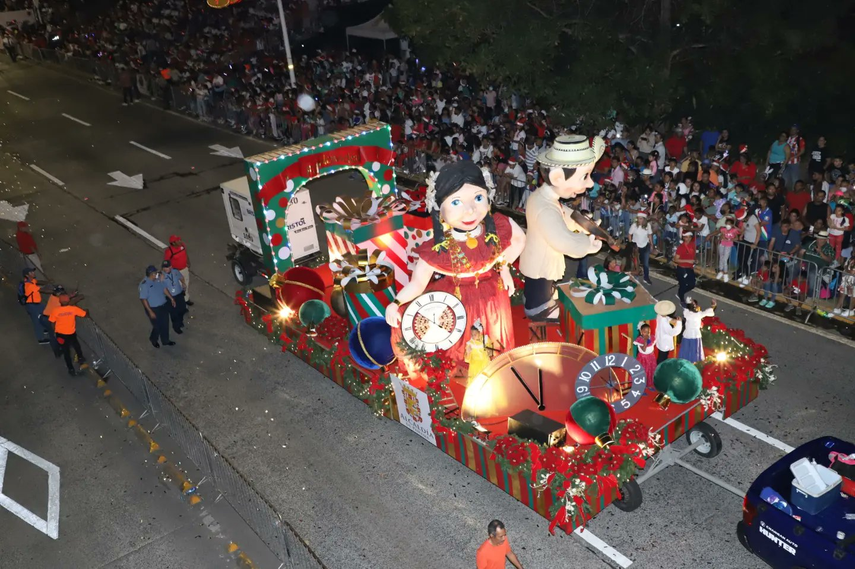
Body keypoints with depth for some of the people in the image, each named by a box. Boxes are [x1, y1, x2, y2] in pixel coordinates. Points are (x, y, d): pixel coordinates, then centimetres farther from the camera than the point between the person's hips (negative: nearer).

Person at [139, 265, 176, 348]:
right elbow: (143, 299, -22)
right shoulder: (144, 285, -27)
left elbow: (164, 288, 9)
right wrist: (150, 312, -21)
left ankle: (165, 340, 41)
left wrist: (171, 298, 12)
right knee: (157, 326, 11)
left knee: (165, 324, 19)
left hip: (163, 305, 6)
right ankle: (153, 339, 42)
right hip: (153, 308, -6)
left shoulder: (158, 278, -8)